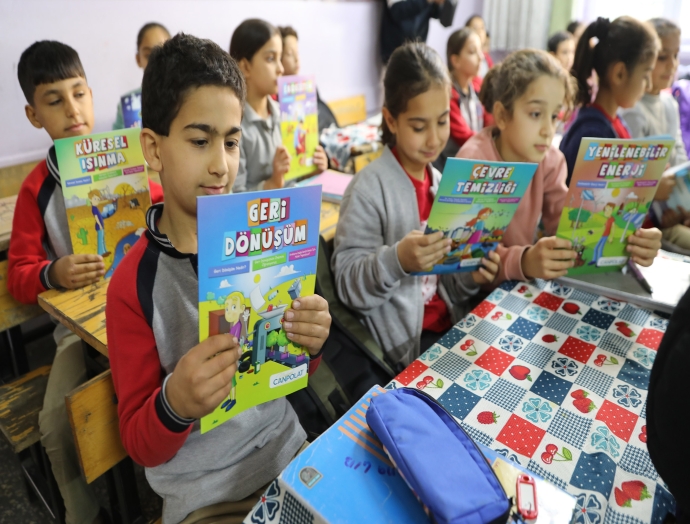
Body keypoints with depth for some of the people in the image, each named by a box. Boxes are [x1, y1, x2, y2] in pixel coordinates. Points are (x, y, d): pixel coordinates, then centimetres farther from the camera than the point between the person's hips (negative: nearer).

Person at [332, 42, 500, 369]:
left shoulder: (442, 183, 5)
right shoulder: (369, 188, -15)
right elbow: (347, 283, -16)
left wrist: (470, 276, -8)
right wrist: (396, 260, -33)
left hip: (451, 324, 7)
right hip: (403, 341, -6)